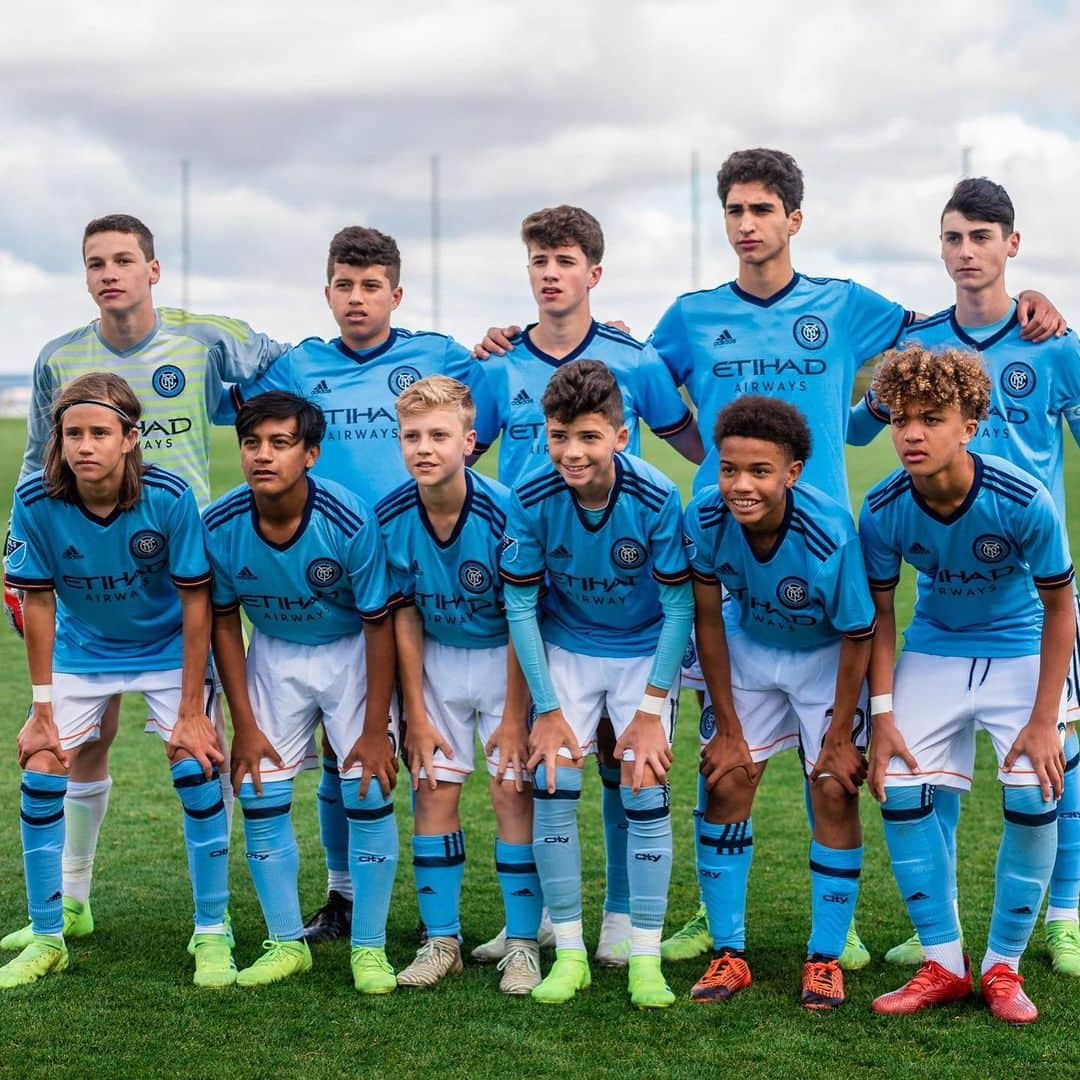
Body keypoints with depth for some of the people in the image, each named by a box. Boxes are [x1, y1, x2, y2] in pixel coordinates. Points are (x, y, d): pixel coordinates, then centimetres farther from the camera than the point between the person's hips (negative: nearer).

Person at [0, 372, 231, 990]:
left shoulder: (169, 498, -28)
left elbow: (196, 602, -19)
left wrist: (191, 711, -17)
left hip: (169, 652, -2)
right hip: (79, 653, 2)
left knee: (198, 768, -16)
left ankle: (212, 935, 1)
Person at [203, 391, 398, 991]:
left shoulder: (349, 521, -29)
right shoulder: (220, 525, -19)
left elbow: (378, 624, -19)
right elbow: (224, 623, -5)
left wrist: (375, 730, -16)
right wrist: (244, 724, -5)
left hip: (351, 652, -3)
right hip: (272, 655, 3)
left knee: (368, 794, -10)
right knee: (260, 796, -2)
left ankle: (369, 948, 5)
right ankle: (287, 944, 14)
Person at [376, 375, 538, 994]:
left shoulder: (503, 512, -25)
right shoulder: (391, 518, -14)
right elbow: (406, 618, -4)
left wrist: (514, 719, -16)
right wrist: (416, 715, -4)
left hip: (506, 660, -3)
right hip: (438, 660, 3)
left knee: (514, 792, -7)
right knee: (434, 792, 1)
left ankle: (523, 944, 3)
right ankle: (442, 941, 11)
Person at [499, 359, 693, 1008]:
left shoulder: (656, 499, -26)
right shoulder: (532, 501, -21)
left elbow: (679, 605, -16)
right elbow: (520, 605, -10)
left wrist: (652, 710, -16)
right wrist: (548, 709, -10)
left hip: (646, 653, -1)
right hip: (565, 649, 1)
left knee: (647, 794, -7)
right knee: (553, 788, -7)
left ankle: (646, 959, 5)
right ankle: (569, 954, 6)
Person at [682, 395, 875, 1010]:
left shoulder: (829, 532, -35)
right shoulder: (705, 519, -26)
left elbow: (858, 638, -20)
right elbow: (709, 622, -12)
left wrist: (840, 738, -13)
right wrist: (728, 727, -7)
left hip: (826, 659, -3)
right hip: (748, 652, 3)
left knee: (836, 793, -7)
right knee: (726, 787, -3)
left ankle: (826, 959, 6)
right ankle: (729, 955, 8)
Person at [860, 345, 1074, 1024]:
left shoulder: (1024, 501, -28)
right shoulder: (884, 510, -20)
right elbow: (879, 611, -4)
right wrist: (882, 715, -10)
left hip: (1021, 651, -2)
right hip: (933, 649, 2)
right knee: (899, 789, -11)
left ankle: (1004, 967, 4)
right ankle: (944, 963, 5)